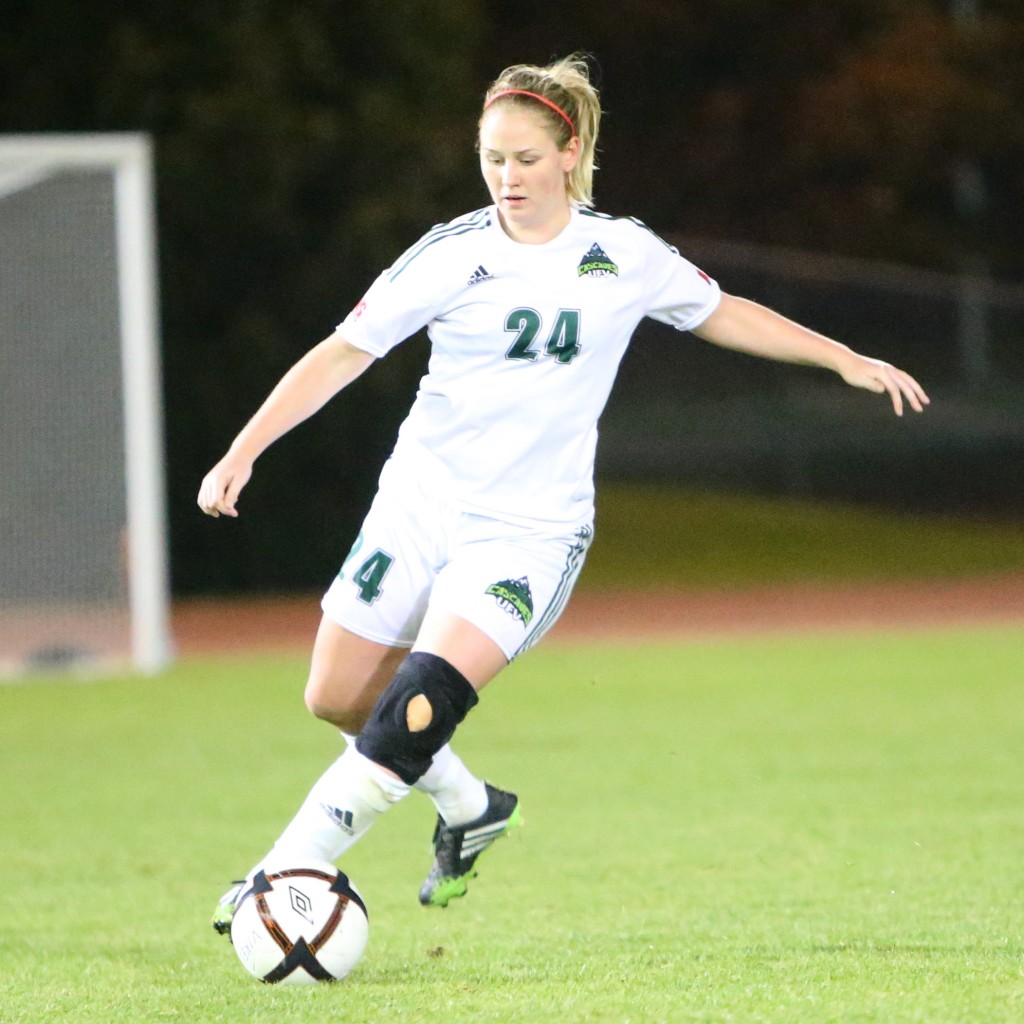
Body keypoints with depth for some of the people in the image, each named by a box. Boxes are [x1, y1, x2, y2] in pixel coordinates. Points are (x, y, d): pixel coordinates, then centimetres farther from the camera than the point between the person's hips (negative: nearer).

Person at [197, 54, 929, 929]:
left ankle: (283, 877, -16)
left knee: (420, 705, -22)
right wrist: (244, 452, -10)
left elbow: (722, 315, 18)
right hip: (419, 505, 2)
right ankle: (468, 806, 31)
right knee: (336, 699, 5)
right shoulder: (451, 255, -5)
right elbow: (342, 354, -2)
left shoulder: (626, 257, 0)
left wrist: (845, 359, 17)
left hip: (530, 530, -2)